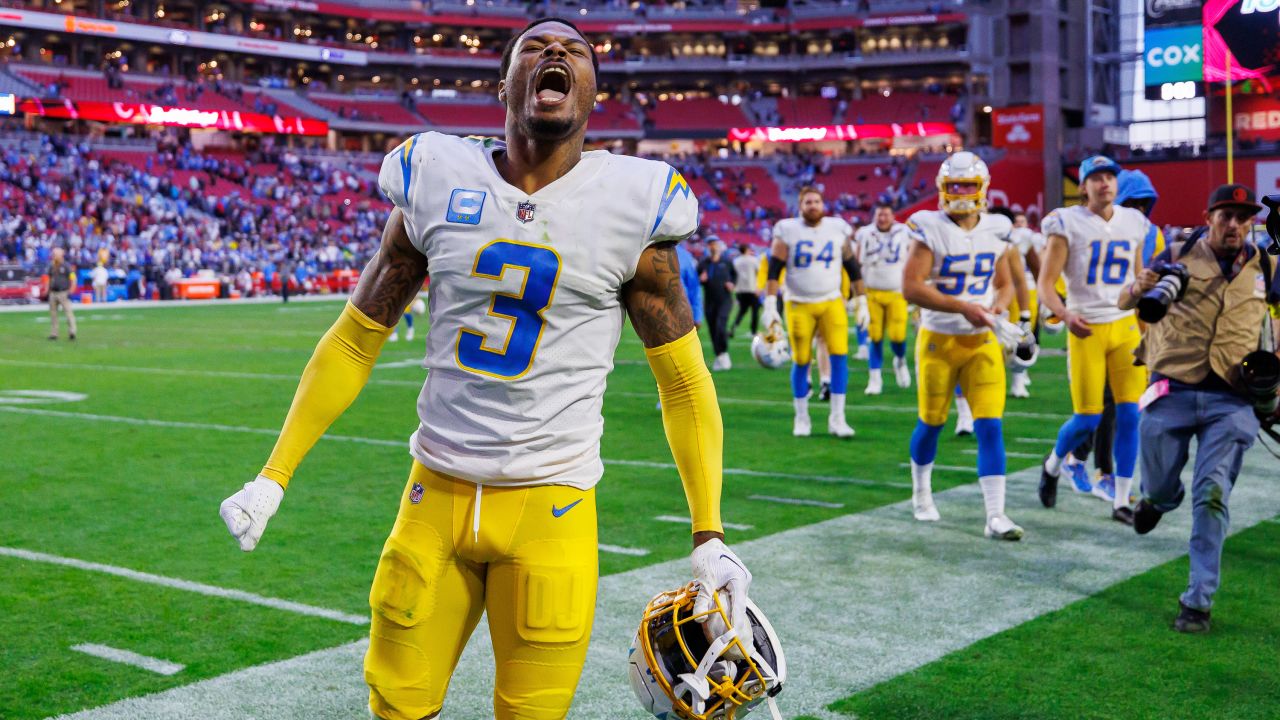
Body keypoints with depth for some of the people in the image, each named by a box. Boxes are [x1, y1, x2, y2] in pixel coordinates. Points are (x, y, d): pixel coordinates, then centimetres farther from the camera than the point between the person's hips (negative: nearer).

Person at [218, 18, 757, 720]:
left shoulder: (632, 205, -4)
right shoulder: (436, 181, 1)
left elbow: (683, 382, 3)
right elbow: (357, 340, 9)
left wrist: (709, 537, -3)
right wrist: (273, 477, 7)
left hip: (550, 508, -2)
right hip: (436, 495, 2)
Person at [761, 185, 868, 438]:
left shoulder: (837, 230, 3)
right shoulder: (787, 232, -4)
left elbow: (853, 269, 10)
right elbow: (773, 270, -6)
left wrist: (862, 303, 7)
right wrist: (770, 305, -14)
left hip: (832, 303, 2)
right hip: (799, 306, -2)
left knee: (839, 355, -11)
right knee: (801, 361, 2)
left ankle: (837, 419, -4)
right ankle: (801, 418, 18)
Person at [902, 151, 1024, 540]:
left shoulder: (996, 231, 2)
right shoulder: (930, 229, -12)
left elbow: (1005, 283, 15)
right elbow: (911, 287, -20)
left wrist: (998, 305, -8)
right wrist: (963, 307, -25)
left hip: (982, 343, 3)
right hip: (938, 340, -3)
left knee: (990, 426, -8)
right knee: (932, 422, 12)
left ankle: (995, 516, -8)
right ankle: (921, 493, 38)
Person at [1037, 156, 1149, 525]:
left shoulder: (1133, 223, 8)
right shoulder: (1068, 224, -7)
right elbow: (1045, 285, -10)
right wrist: (1066, 315, -29)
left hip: (1125, 326, 4)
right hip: (1086, 329, -4)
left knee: (1130, 414, -2)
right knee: (1088, 419, -3)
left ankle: (1121, 502, 8)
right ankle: (1053, 465, 29)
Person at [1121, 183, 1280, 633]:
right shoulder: (1178, 256, 4)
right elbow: (1123, 303, 4)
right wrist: (1140, 288, -20)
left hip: (1231, 400, 0)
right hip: (1171, 393, 0)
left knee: (1213, 496, -5)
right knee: (1160, 489, 8)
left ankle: (1198, 601, 3)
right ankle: (1157, 500, 48)